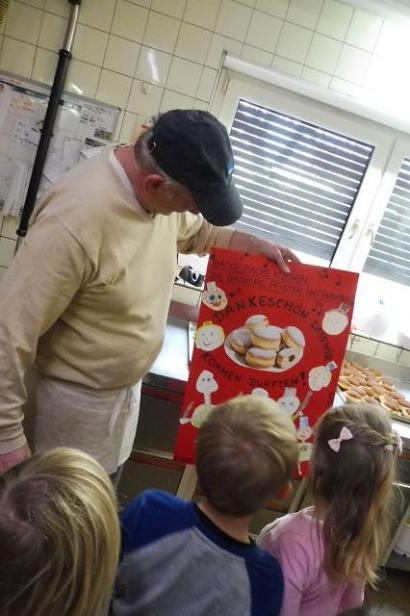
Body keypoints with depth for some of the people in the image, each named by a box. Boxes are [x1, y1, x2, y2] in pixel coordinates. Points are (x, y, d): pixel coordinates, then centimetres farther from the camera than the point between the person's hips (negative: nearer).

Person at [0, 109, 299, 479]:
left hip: (128, 385, 7)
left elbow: (195, 231, 15)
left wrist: (256, 246, 2)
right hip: (80, 398, -7)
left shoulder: (163, 189, -9)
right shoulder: (77, 220, -34)